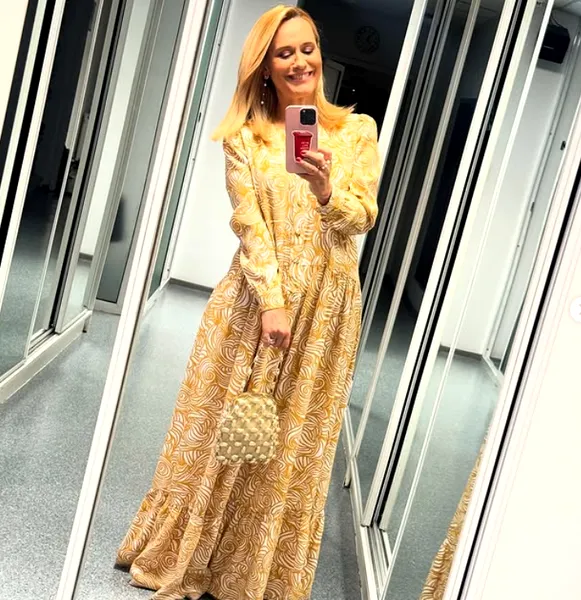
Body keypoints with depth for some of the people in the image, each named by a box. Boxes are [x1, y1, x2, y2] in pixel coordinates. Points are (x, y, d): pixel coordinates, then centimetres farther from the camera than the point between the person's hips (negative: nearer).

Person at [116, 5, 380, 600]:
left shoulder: (357, 130, 4)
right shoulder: (245, 137, 2)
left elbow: (362, 219, -1)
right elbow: (249, 224, -7)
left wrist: (327, 189, -21)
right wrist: (271, 301, -17)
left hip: (325, 304, 1)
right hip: (255, 294, 0)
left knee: (294, 440, 9)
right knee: (225, 425, 8)